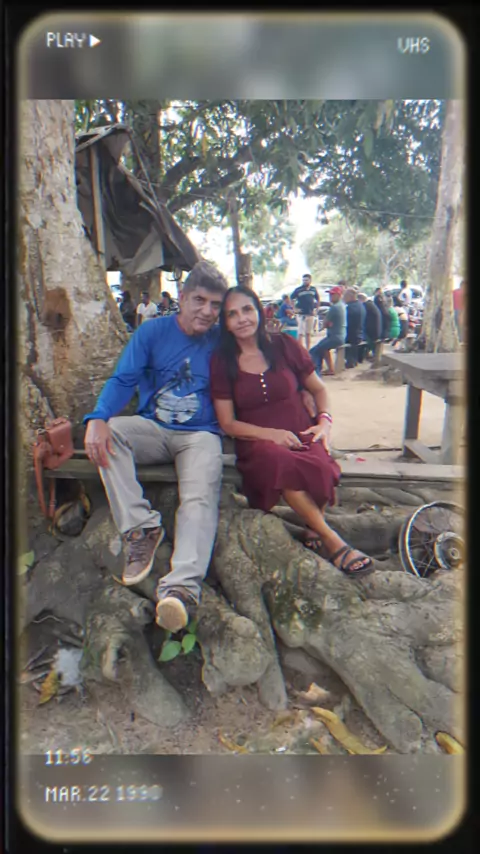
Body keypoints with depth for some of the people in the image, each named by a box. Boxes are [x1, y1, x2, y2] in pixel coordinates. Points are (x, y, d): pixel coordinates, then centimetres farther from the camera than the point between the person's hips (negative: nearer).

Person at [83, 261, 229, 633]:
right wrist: (98, 418, -27)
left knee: (200, 498, -30)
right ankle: (142, 526, -26)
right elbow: (124, 379, -8)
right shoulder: (152, 332, 3)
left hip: (200, 434, -1)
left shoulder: (220, 342, 5)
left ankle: (181, 587, -47)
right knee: (108, 431, -29)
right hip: (153, 429, 2)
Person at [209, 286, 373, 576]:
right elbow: (228, 423, 2)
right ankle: (333, 542, -24)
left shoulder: (284, 346, 7)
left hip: (301, 435, 1)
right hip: (257, 442, -1)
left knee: (319, 465, -37)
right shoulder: (222, 362, 5)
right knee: (281, 463, -38)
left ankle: (315, 533, -11)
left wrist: (325, 421, -4)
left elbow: (319, 389, 17)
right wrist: (272, 434, -14)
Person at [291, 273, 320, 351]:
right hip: (301, 314, -4)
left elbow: (318, 300, 19)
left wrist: (316, 309, 9)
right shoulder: (298, 290, -4)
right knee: (300, 333, -8)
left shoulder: (313, 289, 7)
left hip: (310, 314, 4)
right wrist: (295, 309, -6)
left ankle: (307, 350, 19)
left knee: (308, 333, 12)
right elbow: (291, 299, 0)